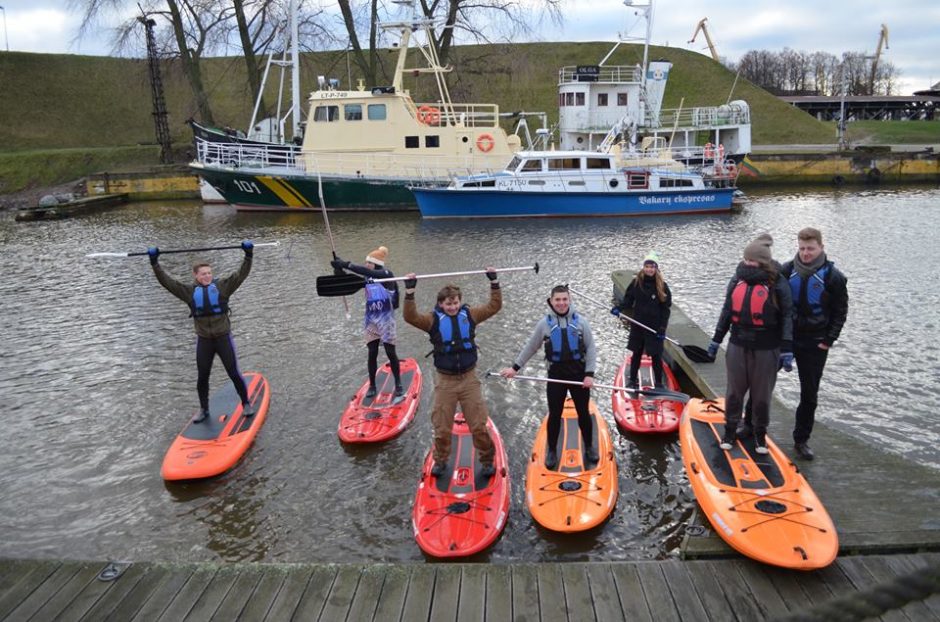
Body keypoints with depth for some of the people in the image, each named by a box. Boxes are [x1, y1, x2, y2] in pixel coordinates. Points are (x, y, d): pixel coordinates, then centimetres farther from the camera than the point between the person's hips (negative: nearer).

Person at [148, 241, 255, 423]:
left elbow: (241, 274, -7)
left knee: (234, 373, 4)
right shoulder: (189, 291, 2)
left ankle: (246, 404, 21)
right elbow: (166, 281, -1)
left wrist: (248, 256, -16)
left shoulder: (222, 286, -2)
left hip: (223, 338, -2)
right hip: (203, 341, 2)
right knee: (202, 377, 11)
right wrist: (154, 263, -9)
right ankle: (204, 410, 28)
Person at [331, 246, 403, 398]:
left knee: (391, 353, 1)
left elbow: (367, 272, -29)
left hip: (386, 320, -5)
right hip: (371, 320, 5)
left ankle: (398, 384, 16)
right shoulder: (368, 277, 6)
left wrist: (347, 265, -31)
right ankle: (372, 386, 18)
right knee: (372, 354, 7)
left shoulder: (386, 274, -14)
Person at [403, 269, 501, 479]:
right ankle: (440, 460, 31)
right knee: (442, 427, 9)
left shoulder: (469, 314, 1)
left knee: (479, 425, 5)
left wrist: (494, 283, -6)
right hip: (445, 381, -1)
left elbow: (494, 306, 2)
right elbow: (410, 317, -20)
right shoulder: (433, 319, -6)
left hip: (469, 378, 1)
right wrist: (410, 292, -29)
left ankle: (487, 460, 23)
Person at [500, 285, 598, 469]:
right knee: (554, 415, 8)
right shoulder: (545, 323, -2)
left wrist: (589, 374, -8)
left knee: (584, 413, 11)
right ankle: (551, 451, 23)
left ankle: (589, 447, 29)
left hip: (579, 373, 0)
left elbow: (591, 348, -1)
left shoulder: (580, 321, -3)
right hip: (556, 374, 0)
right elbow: (530, 348, 7)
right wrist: (515, 367, 8)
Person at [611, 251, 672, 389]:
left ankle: (659, 383, 18)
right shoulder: (636, 283, -2)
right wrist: (619, 308, -13)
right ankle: (633, 380, 28)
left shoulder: (662, 286, -7)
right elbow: (628, 300, 6)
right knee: (636, 353, 14)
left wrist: (662, 328, -11)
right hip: (638, 325, 2)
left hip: (655, 326, -2)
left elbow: (665, 309, -5)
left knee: (656, 356, 3)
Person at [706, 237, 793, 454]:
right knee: (734, 391, 12)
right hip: (737, 346, 4)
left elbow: (787, 316, -7)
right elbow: (727, 311, 14)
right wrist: (716, 339, 15)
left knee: (762, 395, 8)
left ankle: (760, 434, 27)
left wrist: (787, 350, -13)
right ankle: (730, 430, 27)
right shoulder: (738, 279, 7)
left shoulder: (778, 284, -8)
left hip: (766, 350, -4)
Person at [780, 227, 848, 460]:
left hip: (814, 344, -1)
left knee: (809, 394, 7)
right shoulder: (786, 271, -2)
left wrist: (828, 341, -7)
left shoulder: (832, 277, -7)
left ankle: (801, 440, 21)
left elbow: (840, 312, -1)